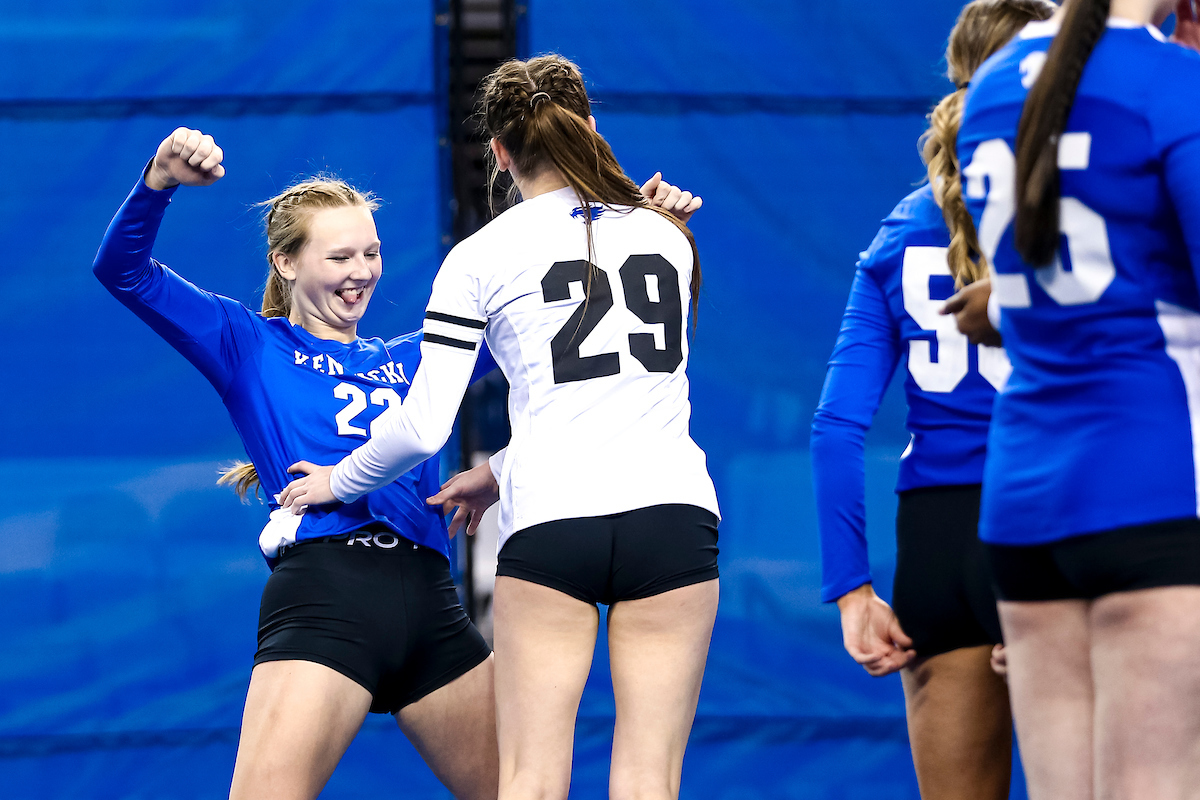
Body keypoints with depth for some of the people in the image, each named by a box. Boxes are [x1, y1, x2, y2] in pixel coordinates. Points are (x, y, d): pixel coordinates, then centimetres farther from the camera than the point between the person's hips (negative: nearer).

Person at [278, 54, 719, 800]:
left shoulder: (481, 257, 1)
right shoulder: (667, 233, 14)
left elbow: (424, 426, -2)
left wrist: (339, 481, 18)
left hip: (552, 523, -3)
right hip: (675, 511, 3)